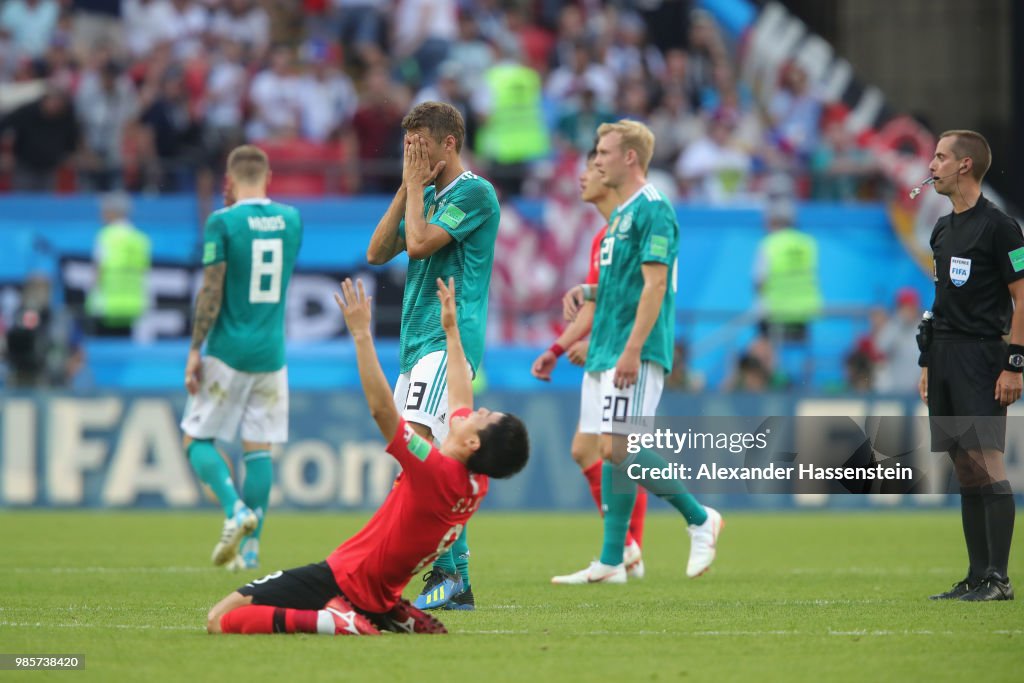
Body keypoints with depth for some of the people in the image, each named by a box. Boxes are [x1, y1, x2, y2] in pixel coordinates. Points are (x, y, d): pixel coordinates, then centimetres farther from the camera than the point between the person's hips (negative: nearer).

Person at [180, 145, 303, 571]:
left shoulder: (223, 222, -9)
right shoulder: (291, 219, 6)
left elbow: (211, 292, -11)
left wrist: (195, 350, -5)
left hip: (228, 351, -4)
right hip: (272, 353, 4)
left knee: (198, 440, 7)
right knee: (259, 448, 7)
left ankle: (236, 510, -16)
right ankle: (250, 547, 4)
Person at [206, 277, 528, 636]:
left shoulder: (434, 471, -24)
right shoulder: (476, 483, -1)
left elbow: (381, 408, -28)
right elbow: (460, 399, 15)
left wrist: (362, 334, -25)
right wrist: (451, 330, 23)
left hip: (343, 579, -9)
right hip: (377, 598, 9)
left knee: (220, 619, -12)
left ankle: (330, 620, -20)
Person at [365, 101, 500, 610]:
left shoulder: (473, 192, -8)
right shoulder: (427, 195, 20)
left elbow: (420, 243, -18)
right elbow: (377, 252, 14)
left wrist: (416, 188, -4)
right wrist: (407, 188, 8)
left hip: (449, 339, -10)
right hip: (418, 341, 10)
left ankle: (445, 570, -24)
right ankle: (458, 585, 9)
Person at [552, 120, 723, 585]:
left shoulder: (652, 210, -11)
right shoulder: (621, 215, 19)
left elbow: (654, 285, -18)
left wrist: (632, 351, -24)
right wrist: (586, 292, 8)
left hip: (635, 354, -10)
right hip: (605, 353, 10)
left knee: (619, 449, -15)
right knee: (610, 453, 6)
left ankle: (700, 519, -1)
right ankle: (611, 562, 6)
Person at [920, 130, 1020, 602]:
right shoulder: (943, 229, 16)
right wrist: (928, 362, 18)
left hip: (981, 356, -8)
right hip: (944, 356, 8)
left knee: (986, 462, -12)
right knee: (965, 469, 8)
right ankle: (977, 576, 11)